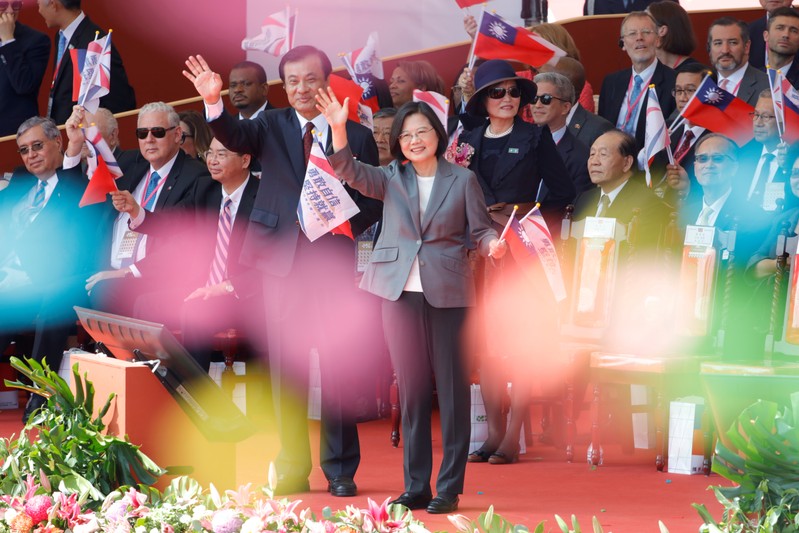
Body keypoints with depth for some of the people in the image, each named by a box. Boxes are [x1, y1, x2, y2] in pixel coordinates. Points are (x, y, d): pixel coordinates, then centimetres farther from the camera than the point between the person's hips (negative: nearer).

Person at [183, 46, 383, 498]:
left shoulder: (357, 136, 6)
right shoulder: (273, 126, 7)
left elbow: (375, 201, 8)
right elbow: (235, 137, -13)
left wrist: (348, 222, -12)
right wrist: (214, 103, -33)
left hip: (334, 261, -1)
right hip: (283, 261, 1)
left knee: (339, 366, 0)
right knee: (286, 367, 5)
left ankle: (341, 469, 10)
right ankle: (293, 468, 14)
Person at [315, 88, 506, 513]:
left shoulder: (462, 180, 4)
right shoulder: (391, 179, 8)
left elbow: (480, 230, 4)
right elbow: (348, 171, -7)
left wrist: (492, 244, -19)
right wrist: (339, 129, -23)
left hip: (448, 293, -2)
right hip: (401, 292, 2)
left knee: (451, 387, -2)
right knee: (411, 389, 6)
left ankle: (449, 488, 3)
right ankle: (415, 486, 12)